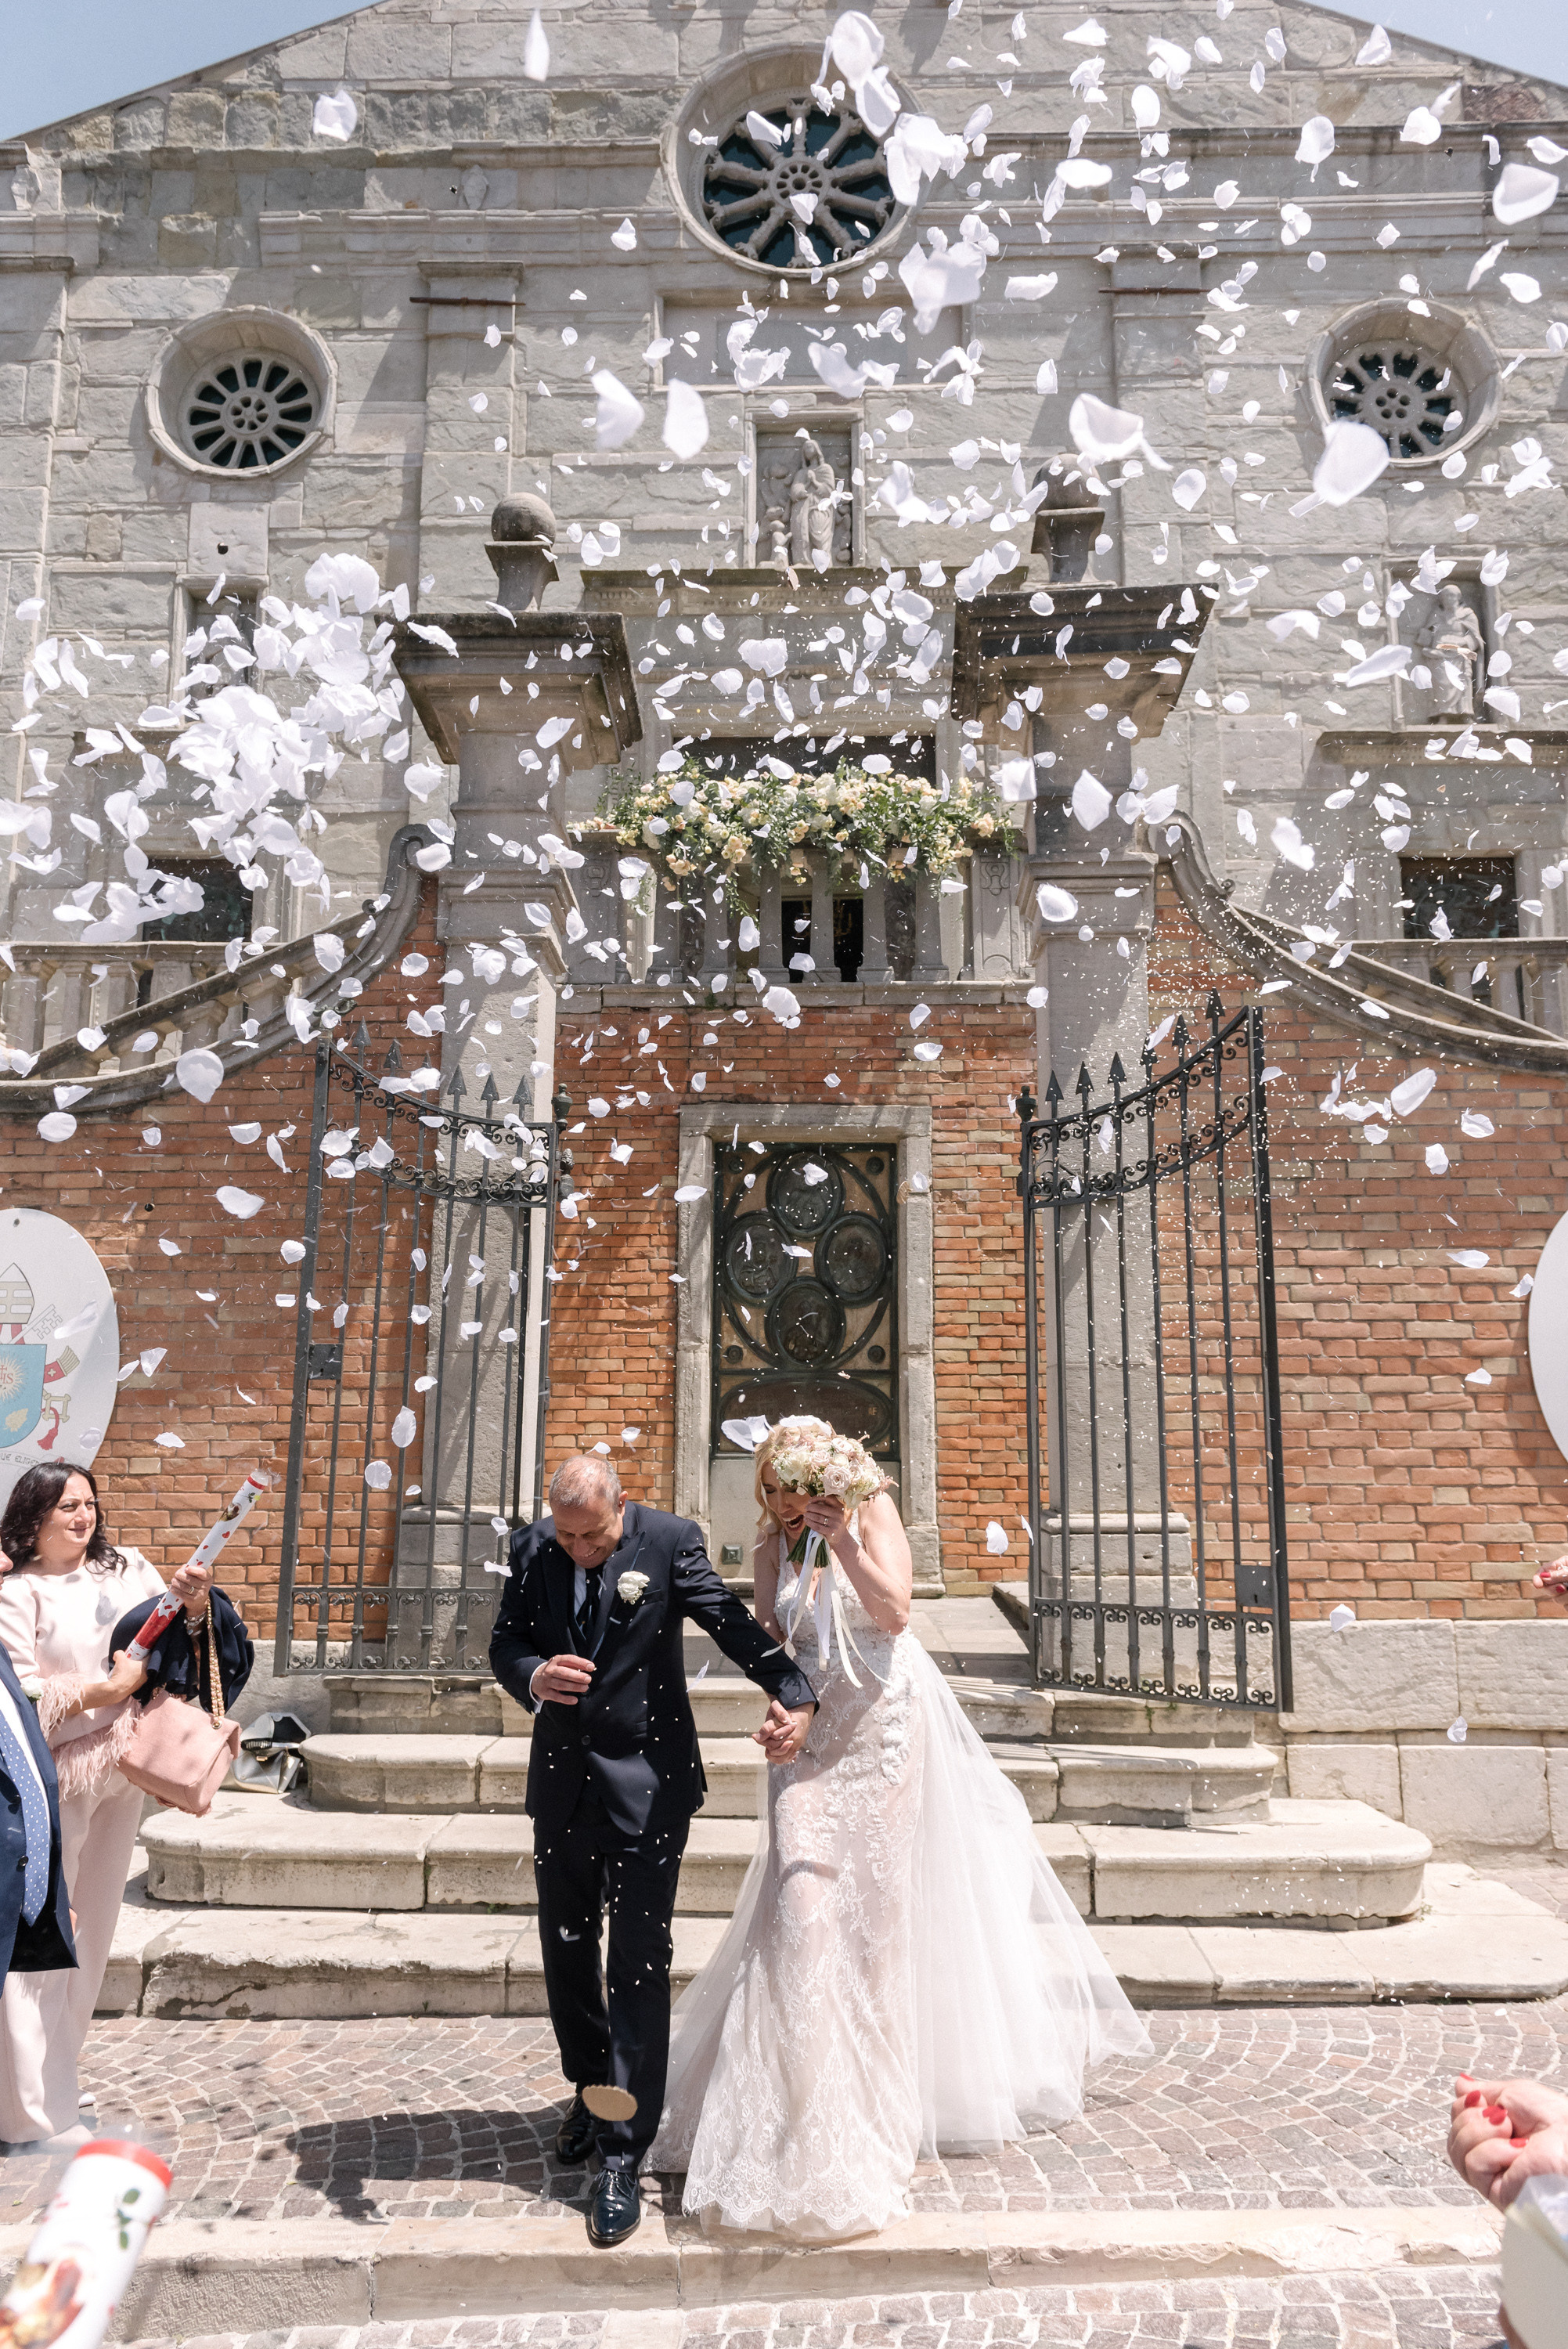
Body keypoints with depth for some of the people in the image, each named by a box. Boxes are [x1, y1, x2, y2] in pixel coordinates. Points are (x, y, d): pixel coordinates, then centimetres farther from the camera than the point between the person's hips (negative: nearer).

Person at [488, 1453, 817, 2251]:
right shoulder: (531, 1550, -3)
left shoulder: (670, 1541, -13)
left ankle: (623, 2154, 8)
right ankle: (590, 2091, 41)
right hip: (562, 1783, 4)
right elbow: (503, 1645, 1)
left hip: (648, 1786, -4)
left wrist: (794, 1696, -32)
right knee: (566, 1954, 18)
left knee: (638, 1965, -2)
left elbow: (734, 1625, -17)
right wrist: (534, 1677, -22)